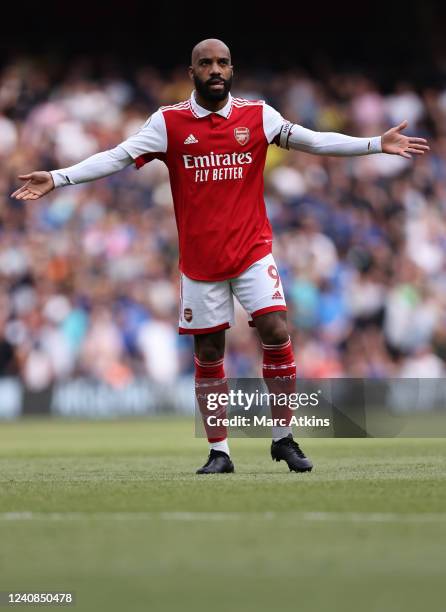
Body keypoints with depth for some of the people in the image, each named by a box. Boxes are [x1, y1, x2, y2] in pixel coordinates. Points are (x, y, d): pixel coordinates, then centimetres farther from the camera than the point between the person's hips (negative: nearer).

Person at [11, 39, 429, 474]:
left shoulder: (258, 116, 1)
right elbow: (117, 157, -6)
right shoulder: (169, 122, -3)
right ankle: (219, 452, 14)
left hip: (252, 250, 0)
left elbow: (314, 141, 4)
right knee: (207, 353, 4)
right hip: (199, 257, 0)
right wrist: (57, 178, -17)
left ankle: (283, 439, 3)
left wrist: (378, 144, -1)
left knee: (276, 332, -12)